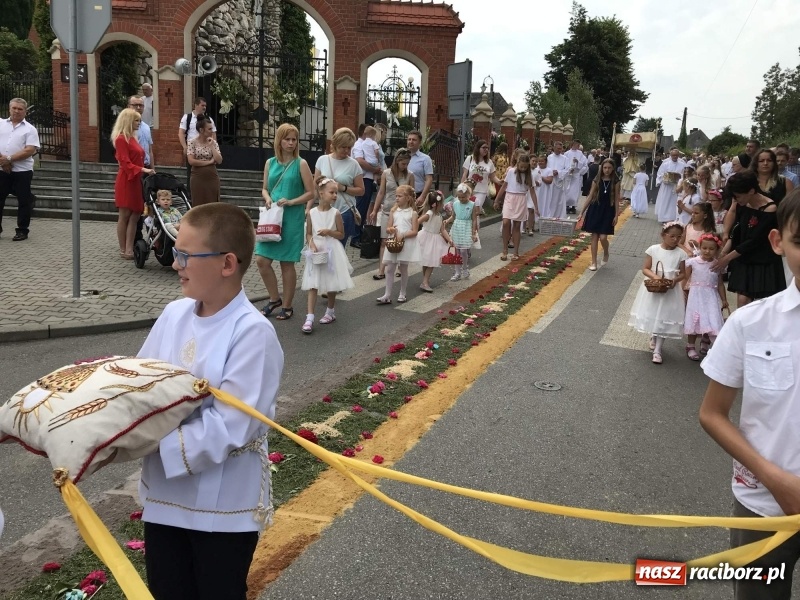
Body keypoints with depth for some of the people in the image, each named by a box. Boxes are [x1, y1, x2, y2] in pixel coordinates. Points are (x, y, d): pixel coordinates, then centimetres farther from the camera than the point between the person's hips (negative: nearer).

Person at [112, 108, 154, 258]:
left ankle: (129, 249, 7)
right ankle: (123, 250, 7)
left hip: (136, 181, 9)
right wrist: (143, 169, -26)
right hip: (126, 181, -9)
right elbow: (125, 163, -18)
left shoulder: (132, 138, 16)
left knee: (135, 215, 5)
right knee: (124, 215, 0)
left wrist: (145, 171, 14)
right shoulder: (121, 139, -11)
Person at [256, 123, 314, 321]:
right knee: (262, 260, 0)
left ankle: (287, 305, 16)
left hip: (292, 219, -4)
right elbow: (265, 188, 16)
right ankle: (274, 299, 20)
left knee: (287, 263, 3)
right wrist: (267, 199, -6)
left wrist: (290, 202, -16)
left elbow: (311, 193, -5)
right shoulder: (270, 163, 8)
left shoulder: (301, 164, -3)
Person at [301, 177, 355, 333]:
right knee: (313, 285, -4)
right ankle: (309, 318, -6)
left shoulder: (336, 213, -5)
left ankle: (331, 312, 30)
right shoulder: (312, 213, -2)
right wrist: (312, 244, -15)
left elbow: (341, 234, 0)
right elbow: (308, 234, 4)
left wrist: (328, 232, -16)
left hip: (331, 252, 0)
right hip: (316, 252, 0)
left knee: (331, 285, 10)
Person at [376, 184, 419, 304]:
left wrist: (403, 235, -20)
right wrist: (391, 229, -15)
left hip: (406, 243, -3)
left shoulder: (412, 213, -3)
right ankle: (387, 295, 3)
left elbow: (414, 231, -8)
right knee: (389, 269, 0)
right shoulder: (394, 211, 7)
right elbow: (388, 228, 8)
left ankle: (402, 294, 20)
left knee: (403, 269, 7)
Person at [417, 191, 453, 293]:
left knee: (432, 261, 8)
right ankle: (425, 283, -1)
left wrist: (449, 239, -5)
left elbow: (442, 230, 3)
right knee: (427, 261, -4)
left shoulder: (439, 216, 3)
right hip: (426, 239, -7)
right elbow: (416, 222, -26)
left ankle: (426, 281, 17)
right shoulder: (428, 214, -21)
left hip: (435, 240, 7)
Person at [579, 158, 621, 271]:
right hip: (595, 209, 2)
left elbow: (616, 199, -1)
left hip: (607, 211, -2)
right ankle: (594, 262, 9)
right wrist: (582, 212, 2)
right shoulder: (596, 181, 1)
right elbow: (590, 197, 4)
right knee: (594, 237, 2)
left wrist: (616, 215, -4)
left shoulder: (615, 182, -2)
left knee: (603, 237, -8)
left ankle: (606, 254, 24)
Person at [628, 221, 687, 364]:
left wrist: (675, 280, -19)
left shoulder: (681, 253, -6)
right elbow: (645, 269, -4)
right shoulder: (653, 250, -8)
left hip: (670, 290, 0)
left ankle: (657, 350, 12)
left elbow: (682, 273, 1)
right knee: (652, 315, 13)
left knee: (664, 319, 3)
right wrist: (654, 276, -22)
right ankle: (653, 337, 44)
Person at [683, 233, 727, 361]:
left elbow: (720, 284, 8)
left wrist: (724, 299, 9)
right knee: (695, 321, 4)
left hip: (711, 297, 2)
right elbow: (686, 280, -2)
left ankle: (705, 343, 26)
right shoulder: (693, 262, -5)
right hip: (695, 296, -2)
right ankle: (691, 346, 18)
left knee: (711, 321, 2)